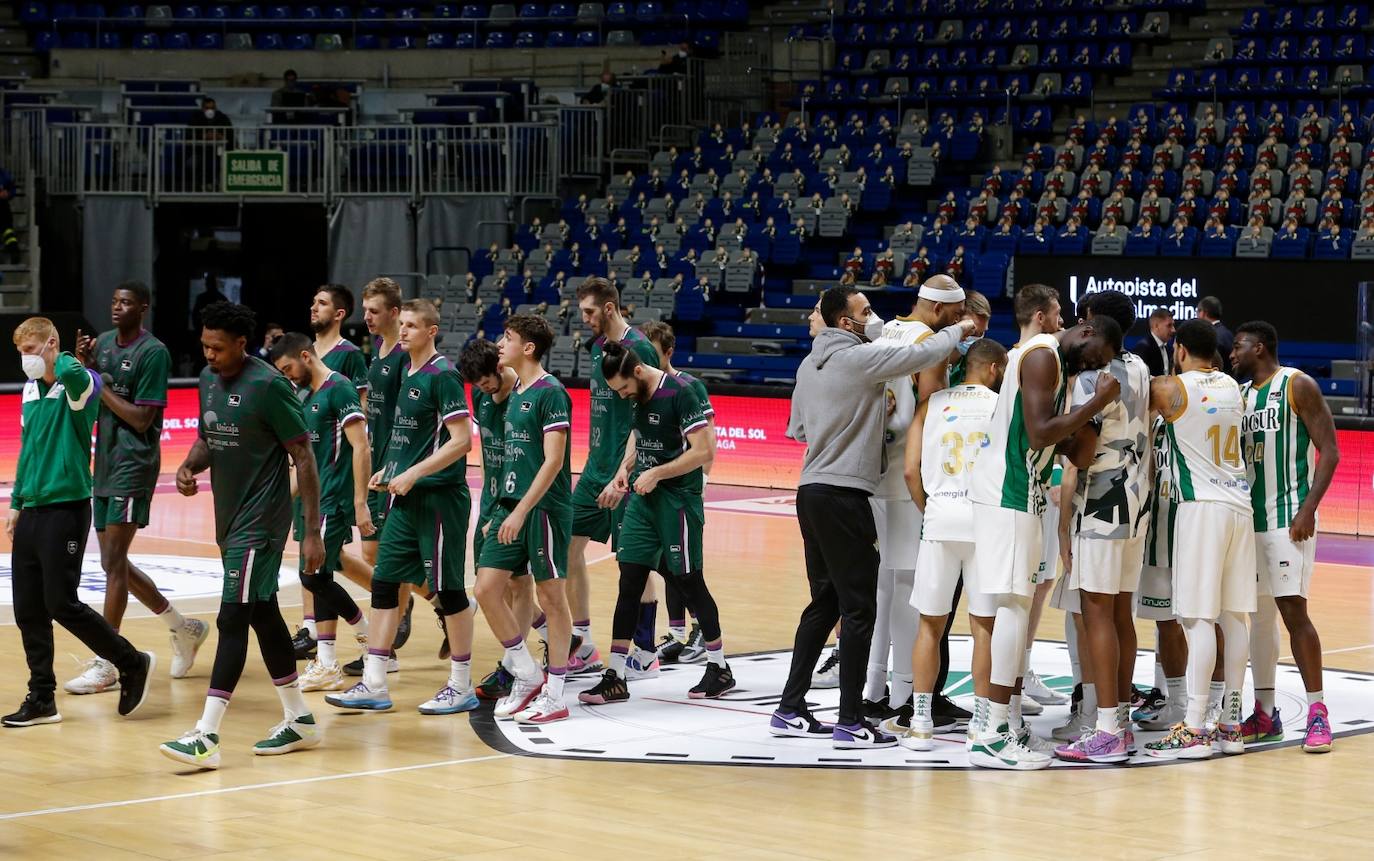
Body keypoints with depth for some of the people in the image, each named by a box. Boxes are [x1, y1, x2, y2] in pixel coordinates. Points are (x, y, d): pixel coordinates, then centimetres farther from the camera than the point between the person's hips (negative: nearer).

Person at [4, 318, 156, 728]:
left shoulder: (79, 384, -11)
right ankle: (42, 698, 13)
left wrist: (59, 360, -15)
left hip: (66, 507, -8)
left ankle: (133, 664, 9)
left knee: (62, 605, -8)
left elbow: (75, 375, -37)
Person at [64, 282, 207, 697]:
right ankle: (184, 627, 27)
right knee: (115, 563, 12)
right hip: (104, 464, 8)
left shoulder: (153, 352, -11)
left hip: (134, 465, -8)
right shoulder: (103, 343, 12)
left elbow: (141, 418, -15)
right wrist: (83, 363, -1)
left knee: (114, 562, -10)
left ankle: (106, 663, -6)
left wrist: (102, 386, -12)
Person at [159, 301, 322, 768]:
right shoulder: (208, 379, 7)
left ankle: (206, 736, -15)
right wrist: (190, 465, -3)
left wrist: (312, 531, -16)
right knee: (263, 615, 14)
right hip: (229, 518, 8)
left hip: (260, 519, -8)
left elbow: (303, 455, -14)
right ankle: (300, 720, 26)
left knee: (233, 618, -12)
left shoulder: (268, 385, -16)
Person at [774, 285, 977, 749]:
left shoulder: (810, 364, 13)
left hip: (812, 492, 9)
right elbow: (924, 354, -14)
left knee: (825, 602, 15)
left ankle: (791, 710, 16)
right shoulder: (861, 358, -12)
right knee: (859, 608, -4)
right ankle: (850, 721, -4)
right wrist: (959, 329, 5)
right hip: (843, 495, -9)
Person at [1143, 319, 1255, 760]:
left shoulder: (1170, 388, -9)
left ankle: (1193, 729, -11)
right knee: (1233, 617, 9)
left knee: (1199, 618, -9)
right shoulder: (1231, 386, 11)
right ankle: (1231, 723, 13)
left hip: (1201, 506, -7)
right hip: (1239, 504, 7)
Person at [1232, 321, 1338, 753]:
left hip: (1289, 517, -7)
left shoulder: (1298, 386, -7)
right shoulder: (1241, 394, 13)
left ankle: (1317, 713, -8)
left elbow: (1329, 450, -11)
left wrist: (1309, 509, -19)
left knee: (1293, 611, -13)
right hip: (1250, 517, 7)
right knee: (1258, 615, 8)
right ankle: (1265, 713, 14)